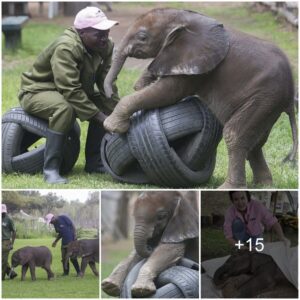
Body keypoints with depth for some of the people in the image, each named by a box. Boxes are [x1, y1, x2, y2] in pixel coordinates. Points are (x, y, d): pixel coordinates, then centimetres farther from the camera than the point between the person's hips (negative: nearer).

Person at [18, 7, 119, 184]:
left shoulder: (106, 46, -8)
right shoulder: (65, 48, -31)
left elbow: (107, 85, -8)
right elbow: (71, 90, -36)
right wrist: (100, 117, -36)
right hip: (37, 92, -8)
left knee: (105, 106, -5)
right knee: (65, 108, -37)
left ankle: (94, 163, 5)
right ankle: (51, 169, -34)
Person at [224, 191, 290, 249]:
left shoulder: (257, 206, -30)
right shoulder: (230, 212, -28)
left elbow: (273, 223, -29)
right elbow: (228, 237, -26)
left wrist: (282, 238, -46)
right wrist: (241, 247, -43)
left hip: (255, 237, 0)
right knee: (237, 222, -29)